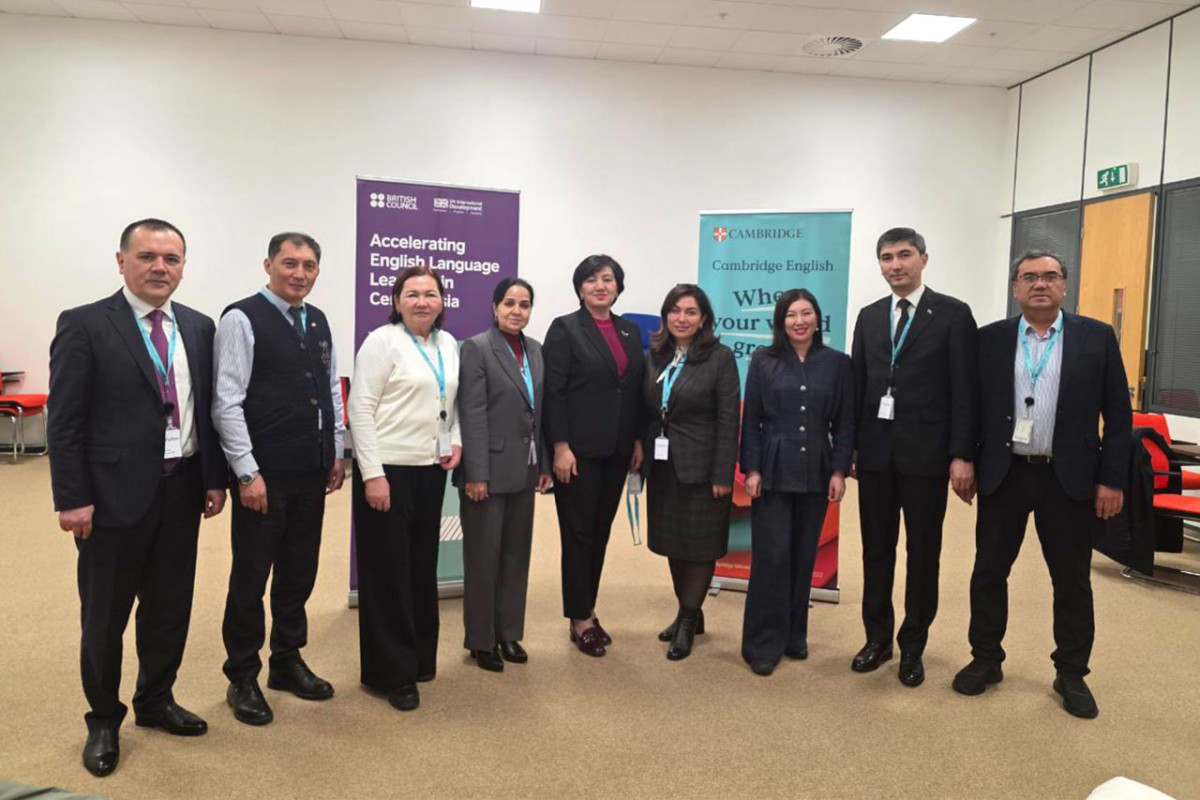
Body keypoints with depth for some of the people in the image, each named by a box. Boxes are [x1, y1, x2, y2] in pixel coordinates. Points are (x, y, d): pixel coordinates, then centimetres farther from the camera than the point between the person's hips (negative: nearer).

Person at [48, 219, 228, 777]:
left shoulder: (199, 327, 7)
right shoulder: (84, 325, -7)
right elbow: (65, 421, -9)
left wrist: (215, 477, 5)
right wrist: (71, 498, -12)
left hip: (182, 489, 4)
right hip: (115, 492, -4)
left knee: (170, 606, 16)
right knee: (105, 615, 10)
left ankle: (156, 701, 36)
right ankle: (103, 720, 30)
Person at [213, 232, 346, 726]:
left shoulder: (319, 322, 10)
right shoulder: (242, 319, -9)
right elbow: (227, 402, -13)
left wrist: (336, 453, 11)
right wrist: (247, 472, -15)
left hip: (311, 473, 6)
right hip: (264, 475, -6)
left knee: (300, 573, 16)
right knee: (251, 576, 7)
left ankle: (287, 662, 33)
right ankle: (242, 678, 23)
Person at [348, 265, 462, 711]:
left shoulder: (447, 344, 11)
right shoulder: (382, 341, -9)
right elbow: (361, 409, -13)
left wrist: (456, 441, 3)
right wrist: (373, 475, -17)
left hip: (431, 469, 6)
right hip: (387, 470, -6)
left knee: (422, 566, 14)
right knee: (388, 571, 3)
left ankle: (420, 657, 29)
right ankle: (392, 673, 14)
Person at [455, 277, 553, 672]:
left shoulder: (534, 349, 10)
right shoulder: (476, 348, -9)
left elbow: (540, 411, 11)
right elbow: (472, 415, -14)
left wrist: (544, 464, 9)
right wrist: (476, 474, -18)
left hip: (524, 470, 6)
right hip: (489, 469, -6)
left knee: (517, 554, 14)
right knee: (483, 557, 6)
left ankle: (509, 633, 28)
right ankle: (481, 640, 21)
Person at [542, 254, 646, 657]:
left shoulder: (630, 332, 12)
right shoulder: (565, 328, -4)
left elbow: (636, 390, 13)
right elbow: (553, 392, -10)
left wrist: (638, 440, 9)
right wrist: (560, 446, -15)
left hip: (616, 451, 5)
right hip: (578, 450, -5)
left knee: (600, 532, 12)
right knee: (579, 533, 3)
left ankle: (588, 610, 25)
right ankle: (580, 619, 15)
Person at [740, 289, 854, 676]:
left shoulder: (838, 363, 5)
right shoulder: (763, 361, 2)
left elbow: (845, 423, 4)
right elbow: (750, 420, 1)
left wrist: (839, 471, -3)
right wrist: (751, 469, -6)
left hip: (815, 473, 2)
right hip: (773, 471, -2)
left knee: (803, 556, 9)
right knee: (772, 556, -2)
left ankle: (794, 634, 24)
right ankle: (763, 643, 7)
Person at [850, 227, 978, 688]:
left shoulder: (953, 314, -3)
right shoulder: (869, 317, 10)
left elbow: (964, 390, -7)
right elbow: (858, 385, 10)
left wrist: (962, 455, -12)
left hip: (925, 452, -3)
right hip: (876, 451, 4)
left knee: (923, 553, 7)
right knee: (876, 550, 11)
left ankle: (913, 647, 22)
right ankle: (877, 638, 25)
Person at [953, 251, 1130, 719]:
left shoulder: (1097, 338, 0)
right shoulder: (991, 339, 3)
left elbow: (1118, 415, 0)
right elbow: (973, 405, 6)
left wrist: (1113, 479, -5)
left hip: (1068, 477, -1)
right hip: (1003, 474, 1)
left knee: (1072, 580, 9)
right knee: (989, 571, 8)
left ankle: (1071, 674, 25)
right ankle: (985, 660, 25)